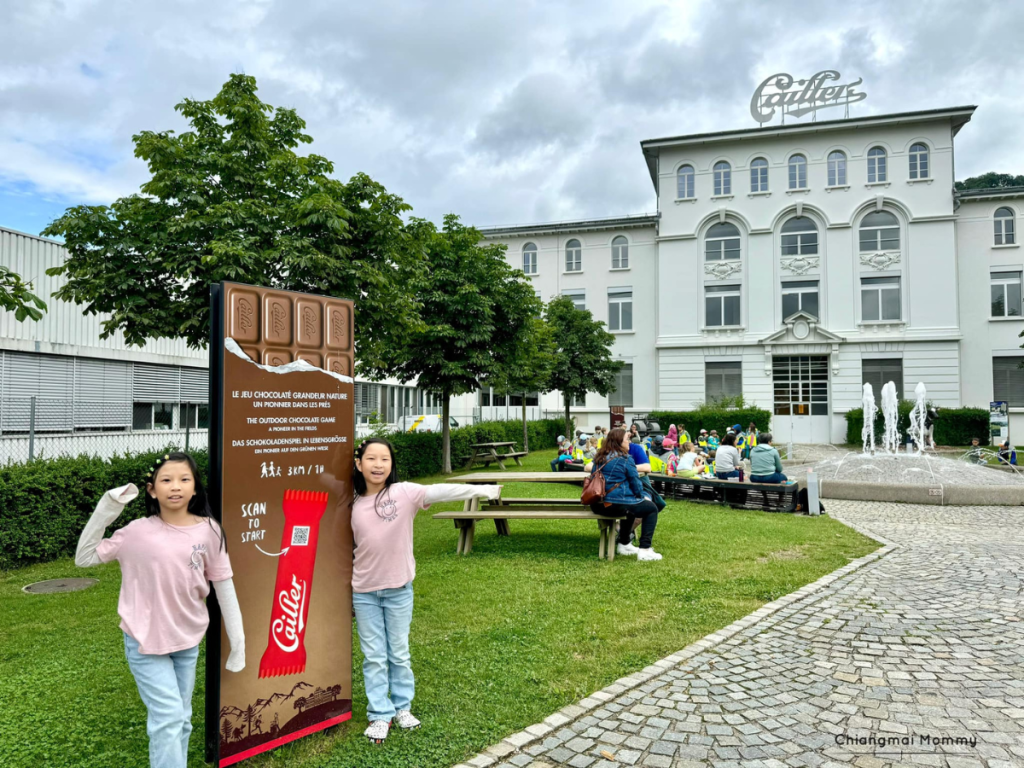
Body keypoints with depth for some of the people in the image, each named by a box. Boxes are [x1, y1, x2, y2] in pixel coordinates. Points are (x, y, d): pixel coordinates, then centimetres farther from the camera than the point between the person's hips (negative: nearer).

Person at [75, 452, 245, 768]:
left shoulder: (208, 531, -10)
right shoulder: (139, 531, -13)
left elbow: (224, 586, -4)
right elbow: (84, 558, -6)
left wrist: (238, 642, -1)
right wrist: (106, 509, -19)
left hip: (188, 640, 3)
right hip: (145, 641, -3)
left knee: (182, 719, 18)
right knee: (168, 718, -4)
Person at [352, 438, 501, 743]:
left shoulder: (404, 492, -13)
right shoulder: (354, 503, -3)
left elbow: (442, 491, -24)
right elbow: (348, 546, 7)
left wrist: (483, 490, -33)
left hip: (399, 589, -1)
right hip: (364, 592, 2)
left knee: (399, 653, 12)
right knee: (374, 657, 9)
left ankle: (402, 707, 31)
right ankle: (380, 716, 22)